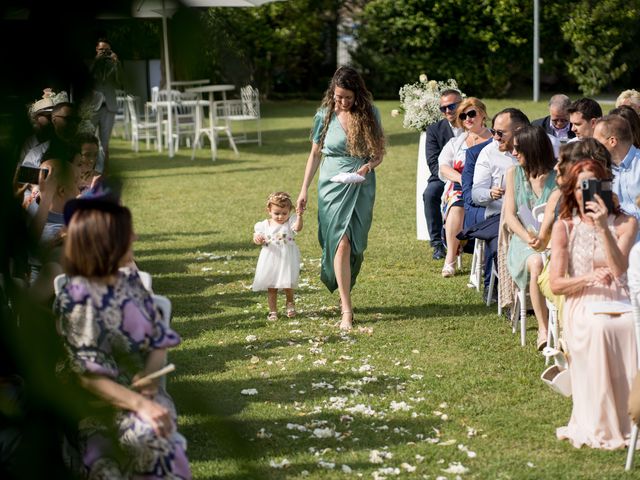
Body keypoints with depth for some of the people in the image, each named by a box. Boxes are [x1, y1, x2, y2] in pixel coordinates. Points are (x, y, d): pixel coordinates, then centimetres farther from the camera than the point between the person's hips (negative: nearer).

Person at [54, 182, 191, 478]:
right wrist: (139, 405, -28)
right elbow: (88, 375, -18)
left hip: (144, 390, 5)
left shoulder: (130, 282, 7)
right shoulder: (76, 299, -14)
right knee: (144, 434, -34)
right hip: (100, 402, -5)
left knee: (154, 433, -28)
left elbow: (160, 341, 10)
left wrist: (149, 374, -12)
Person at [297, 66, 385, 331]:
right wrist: (304, 190, 6)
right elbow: (315, 154, 9)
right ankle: (346, 309, -12)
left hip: (362, 187, 2)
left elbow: (379, 154, 6)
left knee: (356, 246, 5)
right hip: (333, 186, -1)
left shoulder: (370, 114, 1)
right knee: (341, 243, -12)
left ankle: (343, 292, 27)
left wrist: (369, 165, -16)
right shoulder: (324, 116, 0)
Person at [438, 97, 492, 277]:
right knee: (457, 206, -33)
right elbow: (443, 167, 10)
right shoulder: (456, 142, 25)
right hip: (458, 188, 2)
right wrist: (461, 178, -10)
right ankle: (450, 259, -35)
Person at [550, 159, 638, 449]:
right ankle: (598, 429, -26)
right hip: (582, 306, -1)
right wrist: (589, 278, -17)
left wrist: (603, 228, -19)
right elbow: (555, 284, 0)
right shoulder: (564, 227, 7)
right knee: (597, 327, -36)